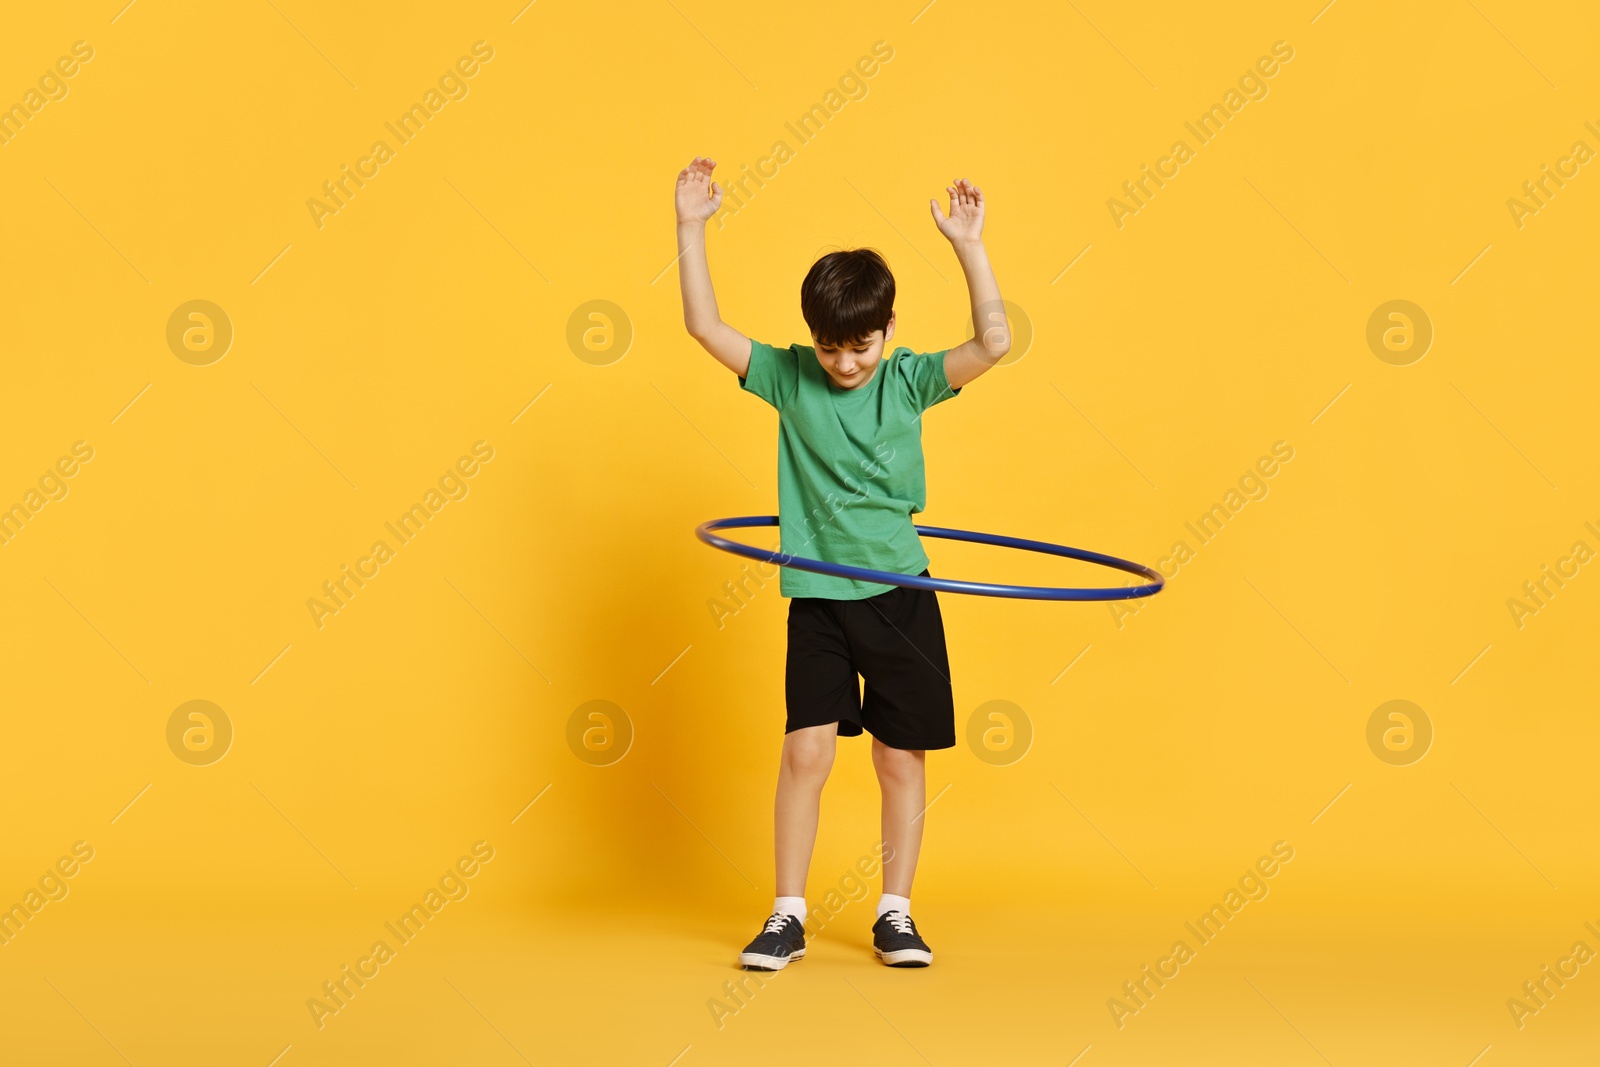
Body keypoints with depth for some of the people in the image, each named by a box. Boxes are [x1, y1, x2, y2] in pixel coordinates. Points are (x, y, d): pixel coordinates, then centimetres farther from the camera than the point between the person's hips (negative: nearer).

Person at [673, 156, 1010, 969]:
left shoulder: (908, 381, 0)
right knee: (805, 752, -4)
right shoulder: (788, 377, 1)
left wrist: (968, 245, -20)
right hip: (817, 597, 0)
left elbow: (994, 342, -13)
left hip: (900, 594, 0)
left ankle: (895, 912, 18)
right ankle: (788, 915, 8)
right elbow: (704, 326, -3)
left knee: (901, 757, 6)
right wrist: (691, 229, -9)